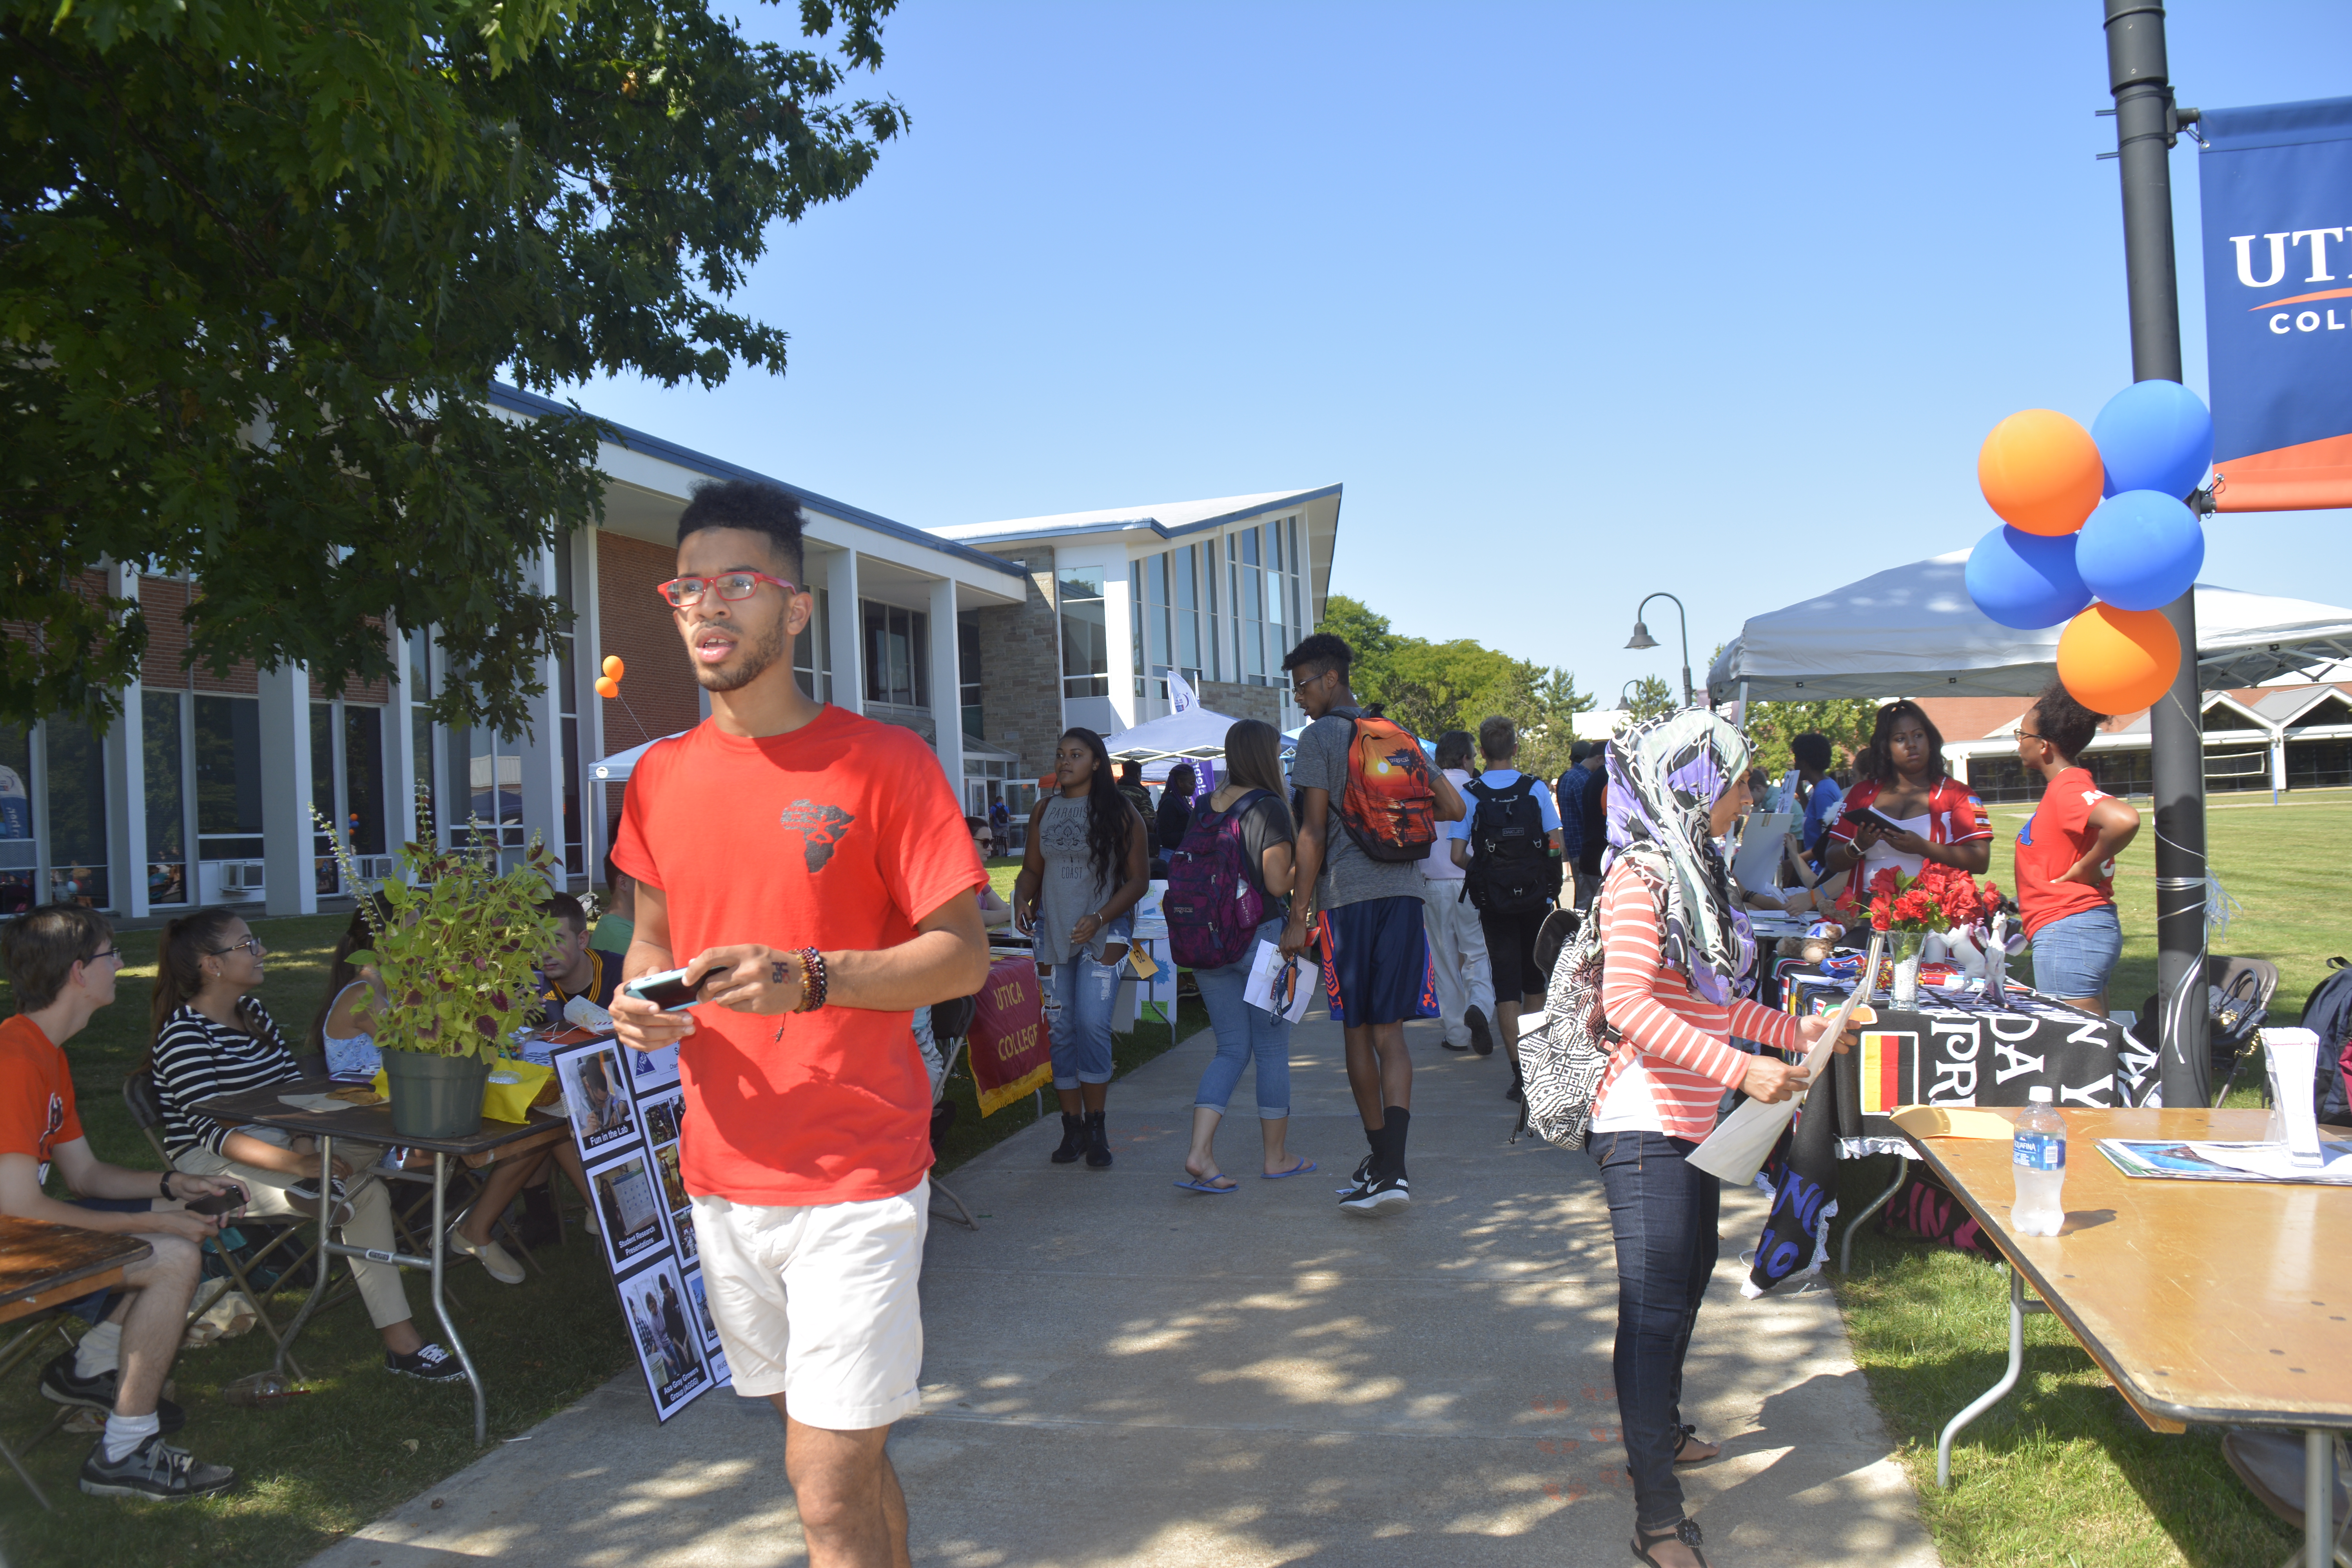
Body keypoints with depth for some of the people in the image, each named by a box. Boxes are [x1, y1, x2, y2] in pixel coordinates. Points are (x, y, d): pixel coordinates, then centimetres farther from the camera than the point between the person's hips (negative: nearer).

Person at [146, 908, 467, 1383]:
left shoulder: (254, 1013, 11)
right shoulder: (184, 1033, -15)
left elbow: (296, 1086, 7)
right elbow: (211, 1130, -24)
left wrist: (305, 1143, -15)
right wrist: (297, 1162, -35)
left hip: (274, 1143, 8)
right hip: (211, 1165, -8)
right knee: (366, 1193, -27)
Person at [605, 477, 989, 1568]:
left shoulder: (883, 761, -9)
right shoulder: (660, 778, 8)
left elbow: (963, 954, -10)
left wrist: (810, 979, -24)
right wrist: (638, 998, -4)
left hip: (855, 1178, -5)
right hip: (721, 1176, 5)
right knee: (842, 1452, 17)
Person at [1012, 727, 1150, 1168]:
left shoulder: (1120, 812, -1)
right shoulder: (1044, 813, 11)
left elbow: (1139, 879, -2)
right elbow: (1032, 870, 17)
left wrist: (1100, 918, -15)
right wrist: (1021, 899, -6)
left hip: (1104, 932, -4)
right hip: (1052, 930, 4)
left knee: (1092, 1024, -15)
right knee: (1058, 1028, 2)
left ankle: (1096, 1129, -4)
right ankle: (1073, 1127, 12)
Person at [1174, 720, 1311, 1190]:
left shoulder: (1204, 808, 7)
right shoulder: (1269, 808, -11)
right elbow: (1278, 883, -16)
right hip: (1259, 939, -6)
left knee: (1232, 1048, 11)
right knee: (1272, 1049, 8)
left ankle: (1199, 1154, -3)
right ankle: (1276, 1157, 19)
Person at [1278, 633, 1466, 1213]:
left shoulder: (1319, 737, -2)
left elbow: (1313, 832, -8)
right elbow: (1453, 807, 13)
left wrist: (1299, 916, -6)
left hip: (1347, 893, -4)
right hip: (1403, 889, 4)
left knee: (1358, 1030, 9)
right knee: (1390, 1032, 1)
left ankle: (1379, 1160, 17)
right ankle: (1391, 1168, -13)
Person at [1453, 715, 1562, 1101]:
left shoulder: (1470, 795, -7)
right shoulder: (1535, 789, -5)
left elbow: (1458, 856, -8)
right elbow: (1556, 846, -5)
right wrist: (1549, 880, 13)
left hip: (1493, 902, -1)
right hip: (1537, 898, 1)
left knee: (1506, 983, 2)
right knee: (1534, 977, 17)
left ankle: (1520, 1071, -6)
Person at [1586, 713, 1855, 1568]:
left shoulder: (1702, 873, 12)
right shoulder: (1639, 878, -17)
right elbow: (1628, 1005, -28)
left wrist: (1796, 1030, 16)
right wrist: (1740, 1069, -30)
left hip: (1691, 1124, 10)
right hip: (1644, 1125, -10)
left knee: (1688, 1277, 23)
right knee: (1654, 1305, -8)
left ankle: (1659, 1430, 43)